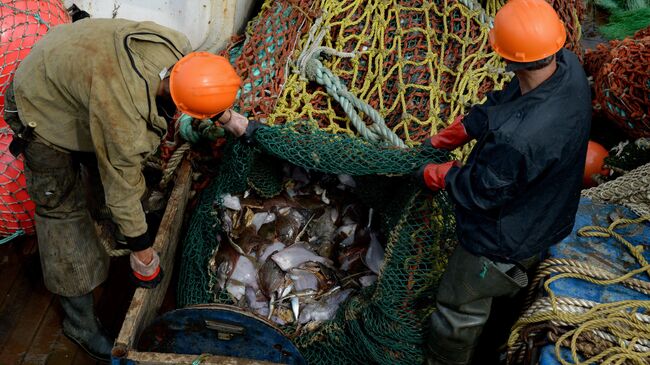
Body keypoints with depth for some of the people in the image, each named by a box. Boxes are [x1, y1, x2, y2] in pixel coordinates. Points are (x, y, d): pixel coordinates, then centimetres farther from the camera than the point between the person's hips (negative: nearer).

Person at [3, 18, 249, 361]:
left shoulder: (177, 47, -24)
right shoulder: (125, 119, -42)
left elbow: (201, 81, 2)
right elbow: (121, 190, -28)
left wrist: (227, 118, 11)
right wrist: (142, 251, -16)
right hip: (44, 111, -7)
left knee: (113, 155, 24)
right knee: (63, 209, -3)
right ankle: (79, 321, 9)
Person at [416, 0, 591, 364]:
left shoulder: (517, 137, -46)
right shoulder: (569, 65, -20)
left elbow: (483, 192, -26)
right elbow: (503, 102, -1)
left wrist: (439, 175, -9)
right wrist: (461, 129, 0)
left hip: (505, 240, -9)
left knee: (460, 308, 18)